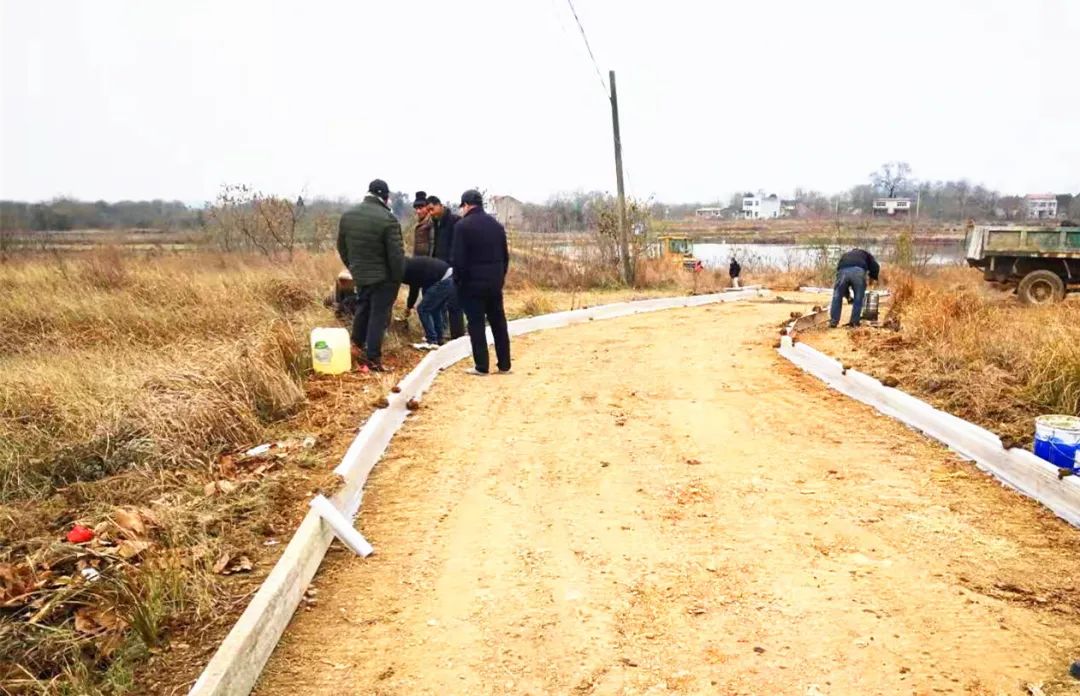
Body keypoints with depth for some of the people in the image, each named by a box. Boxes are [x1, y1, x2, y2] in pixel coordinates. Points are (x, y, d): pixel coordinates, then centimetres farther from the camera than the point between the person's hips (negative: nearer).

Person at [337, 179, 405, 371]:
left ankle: (358, 344, 38)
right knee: (379, 315, 0)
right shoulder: (387, 218, -20)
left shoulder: (348, 215, 1)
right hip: (383, 276, -6)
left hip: (359, 274, 6)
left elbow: (341, 246, 11)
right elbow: (396, 253, -19)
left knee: (362, 308, 25)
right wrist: (398, 277, -6)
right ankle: (372, 357, 1)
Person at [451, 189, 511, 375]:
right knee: (499, 322, 12)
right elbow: (505, 255, 12)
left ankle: (482, 366, 1)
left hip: (473, 282, -5)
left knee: (476, 324, 1)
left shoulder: (463, 225, -10)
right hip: (495, 282, 6)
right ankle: (504, 364, 17)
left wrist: (458, 280, -2)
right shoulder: (496, 225, 9)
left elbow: (458, 258, -13)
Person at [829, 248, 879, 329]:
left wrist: (847, 296, 43)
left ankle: (833, 321, 13)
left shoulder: (844, 256, 43)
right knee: (858, 298, 14)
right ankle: (854, 322, 15)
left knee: (837, 297, 16)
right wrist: (873, 278, 36)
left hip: (843, 271, 2)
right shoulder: (865, 253, 38)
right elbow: (875, 266, 18)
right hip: (859, 271, -2)